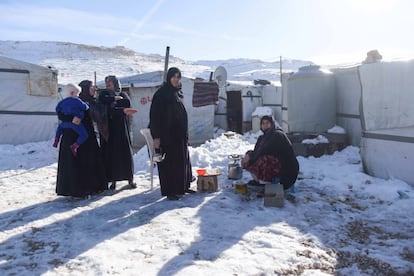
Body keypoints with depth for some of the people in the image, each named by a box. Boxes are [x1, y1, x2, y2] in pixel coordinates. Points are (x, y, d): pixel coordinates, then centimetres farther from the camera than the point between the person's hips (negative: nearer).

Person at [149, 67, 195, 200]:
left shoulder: (177, 94, 11)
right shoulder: (161, 94, -11)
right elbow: (154, 115, -15)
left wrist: (185, 134, 17)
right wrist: (156, 136, -19)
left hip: (180, 135, 8)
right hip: (167, 135, -8)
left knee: (182, 160, 13)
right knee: (169, 162, -1)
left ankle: (182, 187, 26)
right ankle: (170, 191, 9)